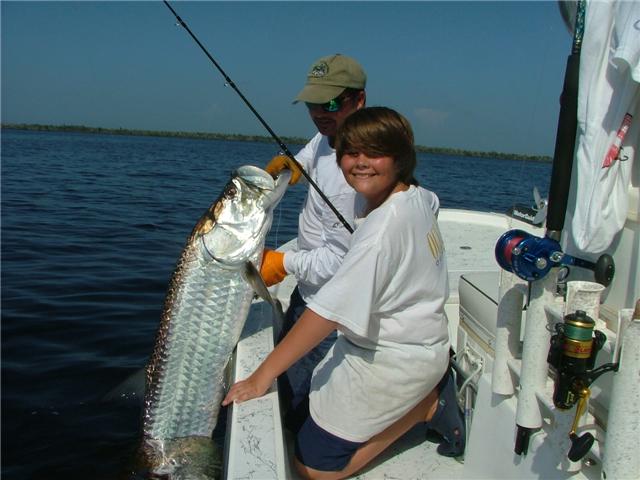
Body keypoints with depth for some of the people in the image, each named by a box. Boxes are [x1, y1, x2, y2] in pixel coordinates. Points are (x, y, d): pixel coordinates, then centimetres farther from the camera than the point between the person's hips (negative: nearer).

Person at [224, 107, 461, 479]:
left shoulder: (384, 227, -29)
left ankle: (425, 405, 4)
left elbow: (329, 312, -30)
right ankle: (427, 386, 17)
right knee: (310, 403, 23)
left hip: (392, 361, -9)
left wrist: (263, 375, -25)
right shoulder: (419, 196, -2)